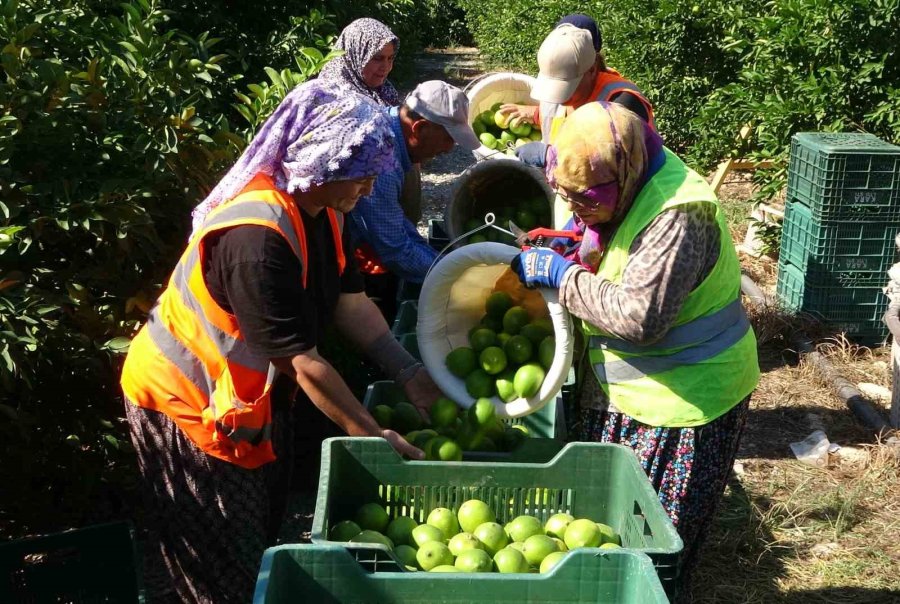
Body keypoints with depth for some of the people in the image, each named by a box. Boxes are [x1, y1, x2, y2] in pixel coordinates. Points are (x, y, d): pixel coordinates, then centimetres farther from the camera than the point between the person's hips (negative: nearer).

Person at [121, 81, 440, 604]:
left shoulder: (320, 209, -6)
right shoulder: (257, 238, -34)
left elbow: (349, 298, -1)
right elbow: (301, 360, -30)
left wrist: (410, 374, -7)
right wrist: (370, 434, -23)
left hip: (255, 391, 9)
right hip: (189, 400, -8)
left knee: (264, 534, 22)